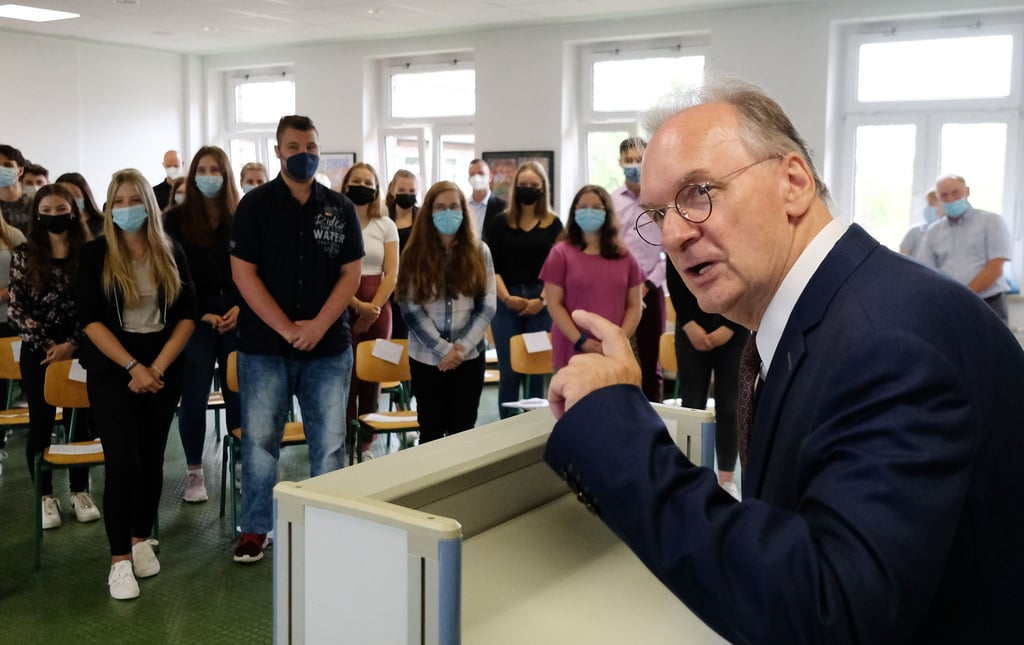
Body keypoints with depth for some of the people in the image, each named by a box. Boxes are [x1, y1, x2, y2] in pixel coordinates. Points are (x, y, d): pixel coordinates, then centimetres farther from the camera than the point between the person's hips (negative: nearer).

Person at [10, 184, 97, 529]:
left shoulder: (87, 254, 0)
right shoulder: (24, 255, 1)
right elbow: (17, 307, -2)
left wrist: (71, 344, -11)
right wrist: (45, 344, -9)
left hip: (77, 350, 0)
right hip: (37, 351, 0)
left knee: (80, 420, 7)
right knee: (41, 423, 4)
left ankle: (80, 491, 19)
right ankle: (45, 496, 15)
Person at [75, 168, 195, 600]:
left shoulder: (171, 253, 4)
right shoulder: (95, 254, -2)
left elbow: (187, 316, 2)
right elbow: (90, 321, -7)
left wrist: (158, 366, -9)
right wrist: (133, 366, -15)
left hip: (164, 367, 3)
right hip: (111, 369, -2)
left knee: (152, 458, 8)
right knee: (122, 462, -9)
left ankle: (141, 538, 25)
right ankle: (120, 560, 0)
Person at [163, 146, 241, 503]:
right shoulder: (176, 219, 2)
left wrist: (241, 308, -8)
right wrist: (201, 314, -9)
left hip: (236, 319, 1)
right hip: (195, 320, -1)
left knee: (238, 394, 4)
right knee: (194, 399, 2)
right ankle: (194, 473, 14)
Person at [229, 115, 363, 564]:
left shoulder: (340, 207, 6)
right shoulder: (256, 205, 0)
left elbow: (351, 273, 4)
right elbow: (243, 273, -6)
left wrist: (318, 326, -10)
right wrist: (288, 329, -12)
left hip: (328, 346, 2)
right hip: (264, 346, -1)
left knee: (329, 443, 5)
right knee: (259, 439, 5)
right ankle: (255, 528, 20)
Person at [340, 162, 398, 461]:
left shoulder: (386, 226, 7)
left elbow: (391, 274, 2)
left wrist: (372, 308, -9)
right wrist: (357, 305, -16)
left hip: (378, 307, 3)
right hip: (343, 306, -2)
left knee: (372, 376, 5)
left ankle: (366, 444, 13)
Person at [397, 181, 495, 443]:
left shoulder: (479, 252, 2)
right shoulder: (416, 254, -2)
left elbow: (487, 306, -1)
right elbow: (411, 309, -7)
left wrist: (462, 347, -11)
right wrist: (444, 349, -13)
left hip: (470, 356, 1)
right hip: (426, 357, -1)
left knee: (463, 431, 9)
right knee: (432, 431, 8)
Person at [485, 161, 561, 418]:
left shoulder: (553, 224, 7)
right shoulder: (500, 224, 9)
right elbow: (492, 266, 3)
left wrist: (542, 299, -11)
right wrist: (506, 297, -10)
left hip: (542, 304, 0)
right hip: (506, 303, 1)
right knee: (509, 371, 2)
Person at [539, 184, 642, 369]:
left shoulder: (624, 256, 12)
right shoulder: (561, 254, 4)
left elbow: (634, 305, 10)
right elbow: (554, 304, -1)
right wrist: (580, 341, -11)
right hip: (572, 353, -2)